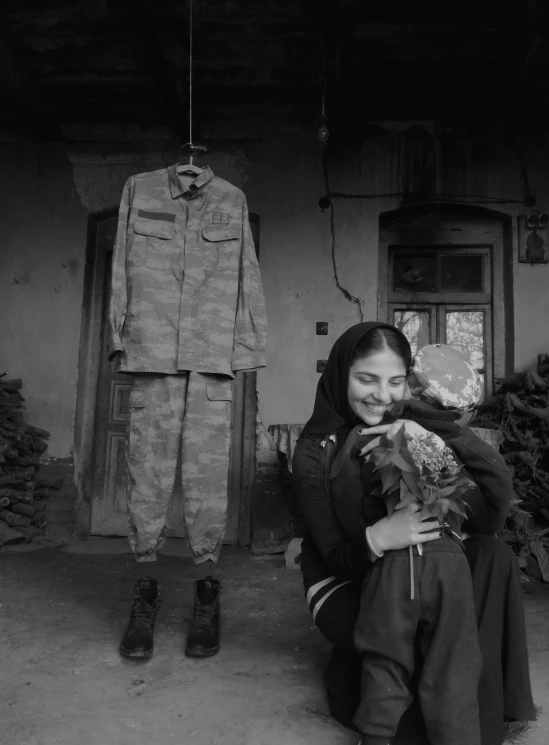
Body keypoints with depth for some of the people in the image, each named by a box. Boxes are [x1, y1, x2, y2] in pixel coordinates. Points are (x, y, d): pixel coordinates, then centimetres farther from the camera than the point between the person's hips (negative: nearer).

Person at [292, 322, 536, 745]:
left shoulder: (410, 427, -7)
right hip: (342, 581, -4)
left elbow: (484, 509, -16)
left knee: (494, 556, -18)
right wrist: (377, 539, -41)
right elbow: (334, 558, -17)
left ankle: (482, 708, -8)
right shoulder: (315, 453, -18)